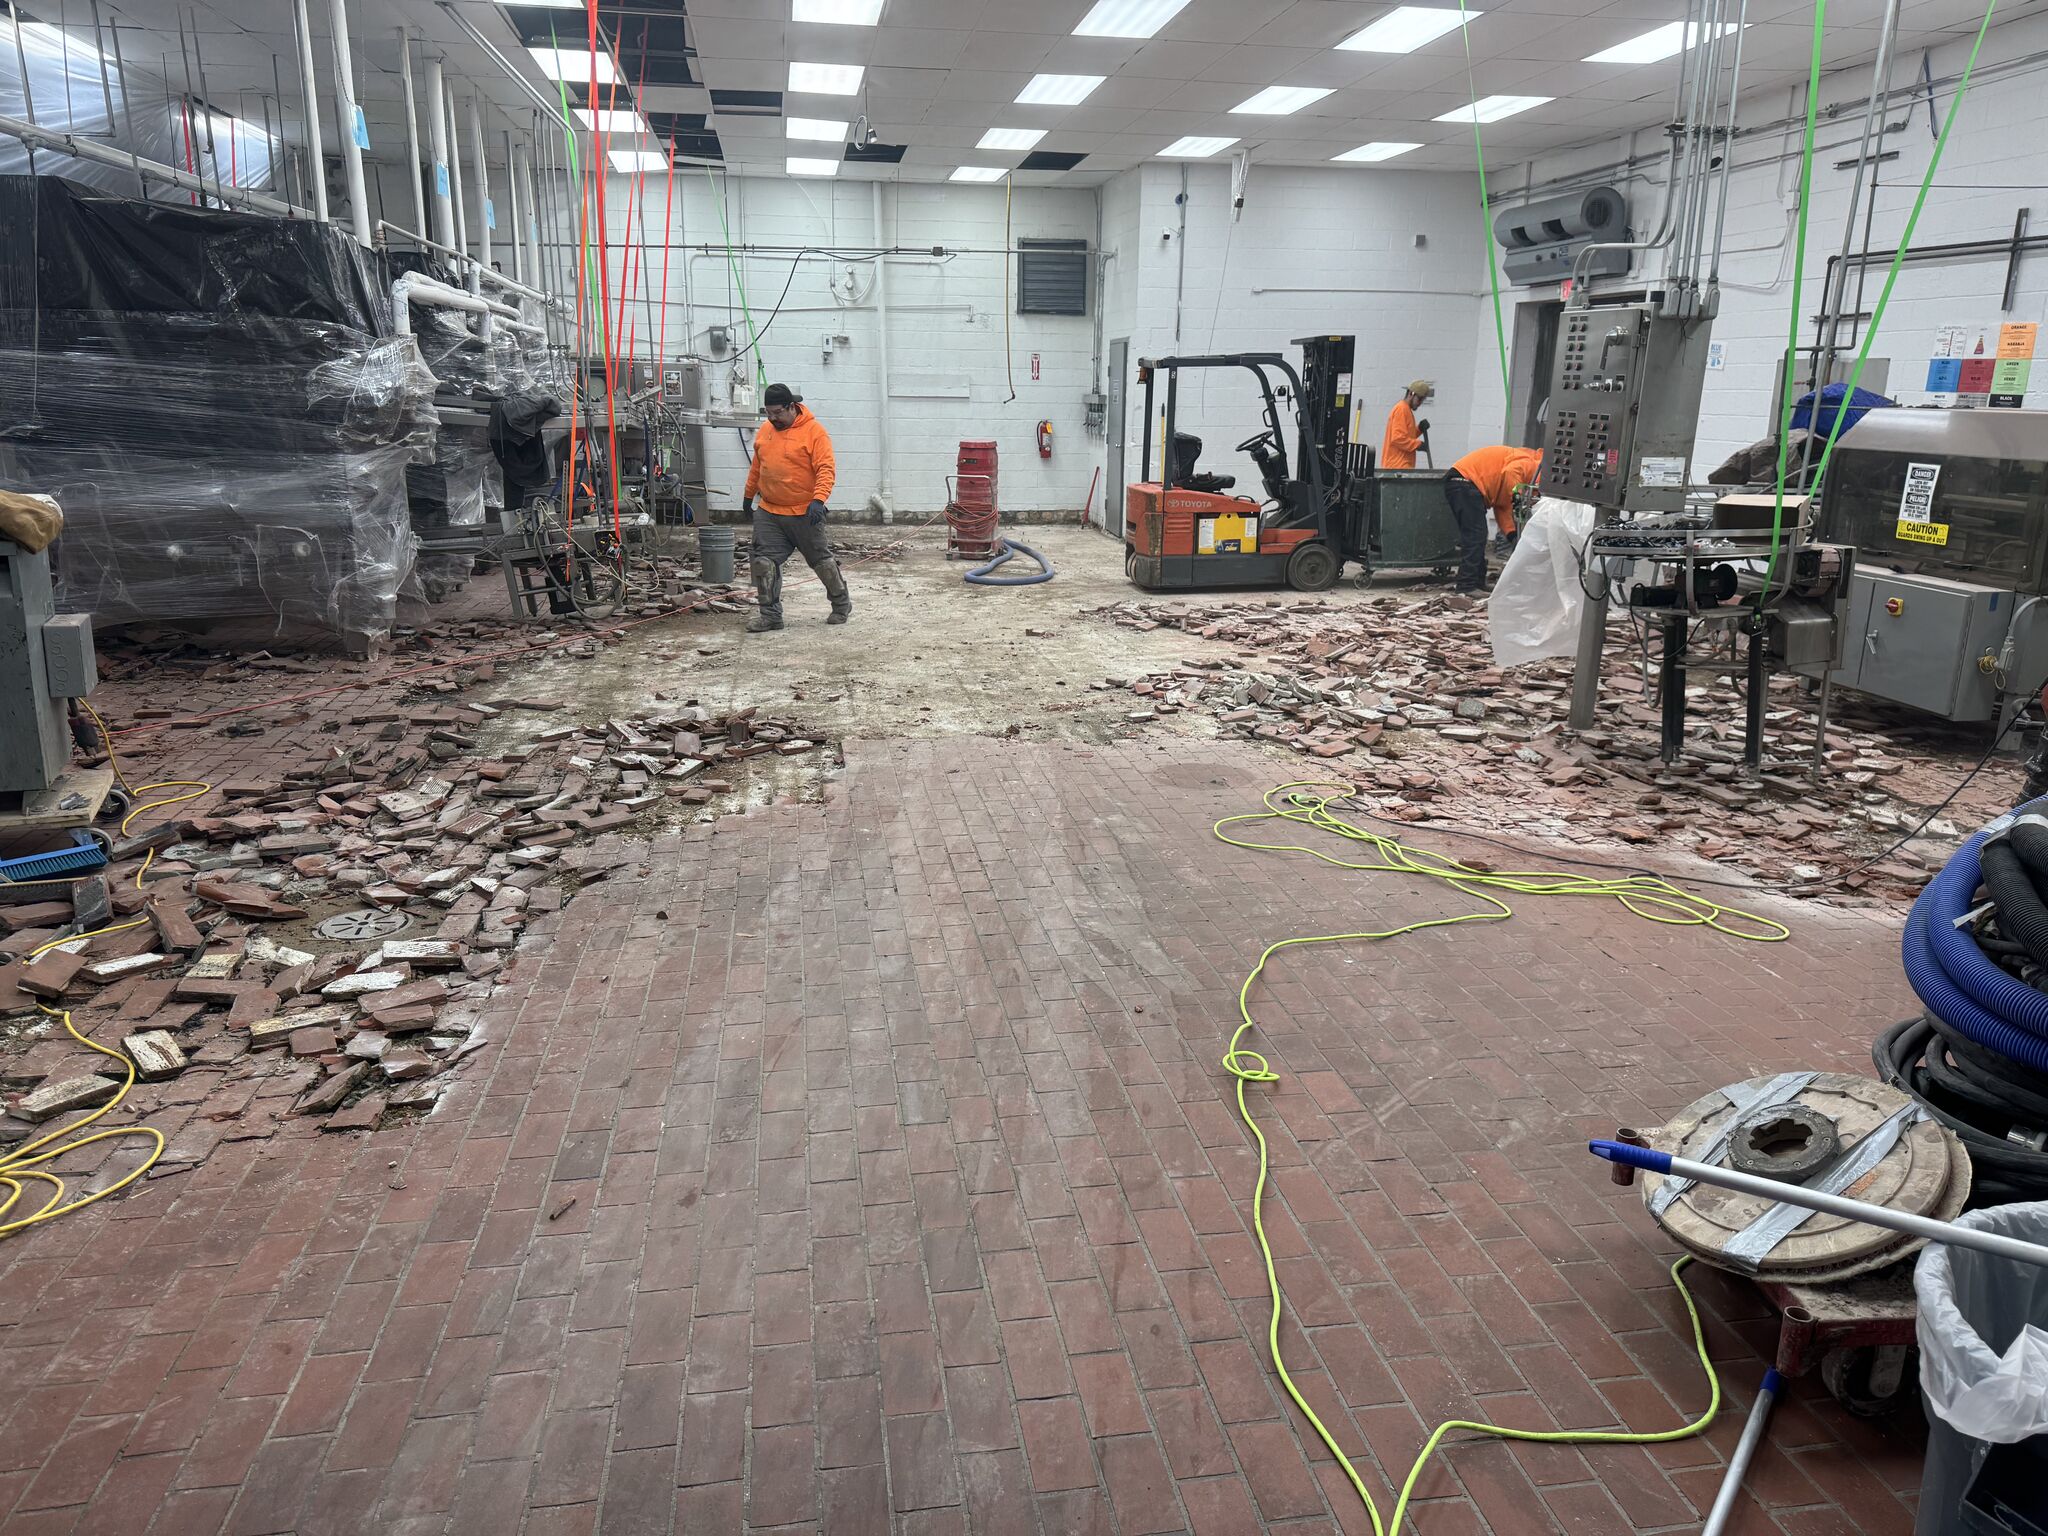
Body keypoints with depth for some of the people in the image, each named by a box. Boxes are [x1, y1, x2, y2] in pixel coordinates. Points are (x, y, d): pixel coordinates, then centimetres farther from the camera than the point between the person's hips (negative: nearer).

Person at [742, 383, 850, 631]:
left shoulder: (814, 431, -11)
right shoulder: (764, 430, 8)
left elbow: (826, 469, -18)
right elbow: (757, 466, 20)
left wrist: (818, 499, -30)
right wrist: (748, 496, 25)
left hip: (805, 514, -5)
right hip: (768, 513, 5)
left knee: (822, 560, 8)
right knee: (765, 562, -1)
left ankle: (842, 606, 26)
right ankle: (770, 615, 8)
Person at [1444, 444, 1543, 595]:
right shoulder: (1528, 463, -5)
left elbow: (1502, 506, 19)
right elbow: (1509, 473, -29)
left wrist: (1510, 531, 8)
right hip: (1464, 482, -11)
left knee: (1477, 536, 14)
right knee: (1474, 536, -14)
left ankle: (1477, 581, 19)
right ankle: (1467, 586, -17)